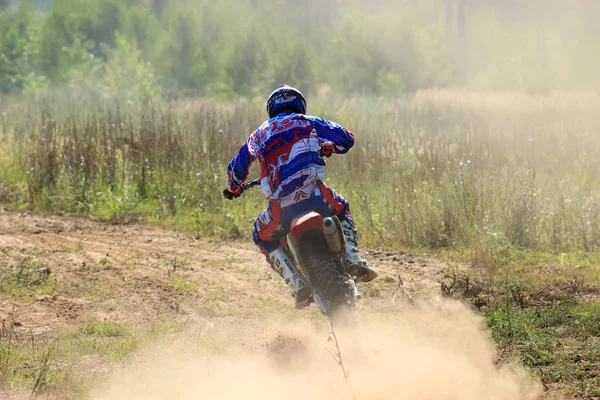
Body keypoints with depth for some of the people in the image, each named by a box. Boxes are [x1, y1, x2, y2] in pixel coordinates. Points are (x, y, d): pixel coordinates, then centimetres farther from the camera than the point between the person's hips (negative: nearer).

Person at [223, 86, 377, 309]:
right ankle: (352, 260, 7)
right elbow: (346, 139, 14)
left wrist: (233, 188, 54)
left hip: (281, 206, 0)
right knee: (342, 211, 32)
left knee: (262, 236, 28)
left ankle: (299, 285, 8)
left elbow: (236, 168, 32)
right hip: (314, 195, 0)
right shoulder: (307, 123, 18)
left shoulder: (259, 135, 25)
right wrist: (327, 147, 37)